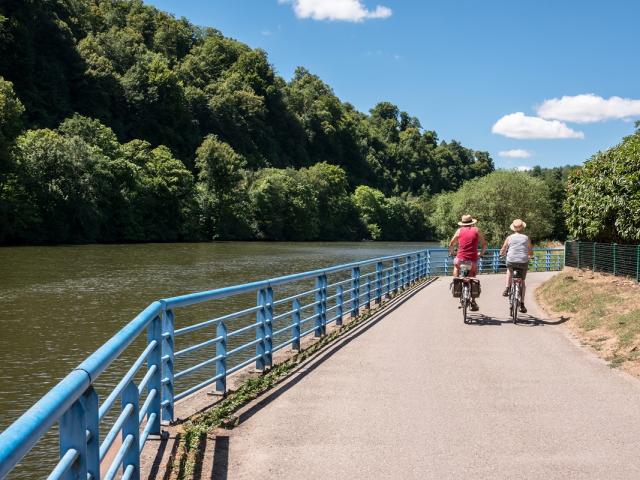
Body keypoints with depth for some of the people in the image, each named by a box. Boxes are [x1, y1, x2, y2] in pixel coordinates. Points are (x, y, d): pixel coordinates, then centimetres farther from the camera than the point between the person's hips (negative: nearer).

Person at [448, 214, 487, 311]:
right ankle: (473, 302, 10)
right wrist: (481, 254, 23)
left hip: (461, 258, 0)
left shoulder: (459, 230, 8)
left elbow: (451, 244, 10)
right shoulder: (477, 230, 8)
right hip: (473, 259, 0)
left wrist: (451, 252, 28)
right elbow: (484, 244, 8)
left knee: (456, 265, 33)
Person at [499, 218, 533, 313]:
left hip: (511, 262, 0)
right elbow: (531, 253, 11)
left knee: (509, 270, 35)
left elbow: (502, 252, 5)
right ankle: (522, 304, 11)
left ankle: (507, 288, 18)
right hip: (523, 262, 0)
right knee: (522, 282, 15)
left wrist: (504, 253, 28)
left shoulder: (509, 238, 4)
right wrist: (528, 256, 34)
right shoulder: (526, 238, 5)